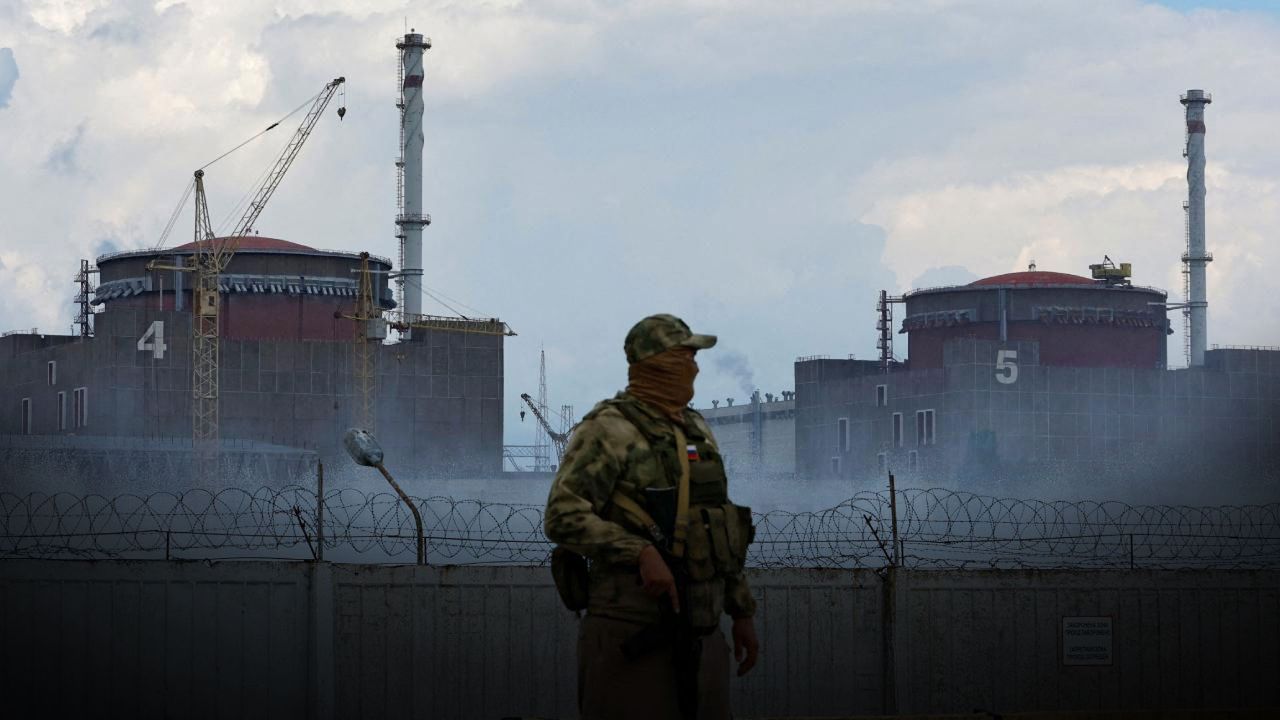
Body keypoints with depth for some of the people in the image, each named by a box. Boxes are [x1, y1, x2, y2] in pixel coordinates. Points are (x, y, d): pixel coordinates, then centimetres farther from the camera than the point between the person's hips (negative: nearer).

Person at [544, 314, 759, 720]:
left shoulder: (696, 431, 18)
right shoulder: (608, 430, -7)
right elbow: (563, 517, -18)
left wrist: (742, 612, 22)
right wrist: (641, 554, -28)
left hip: (702, 638, 8)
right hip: (633, 640, -8)